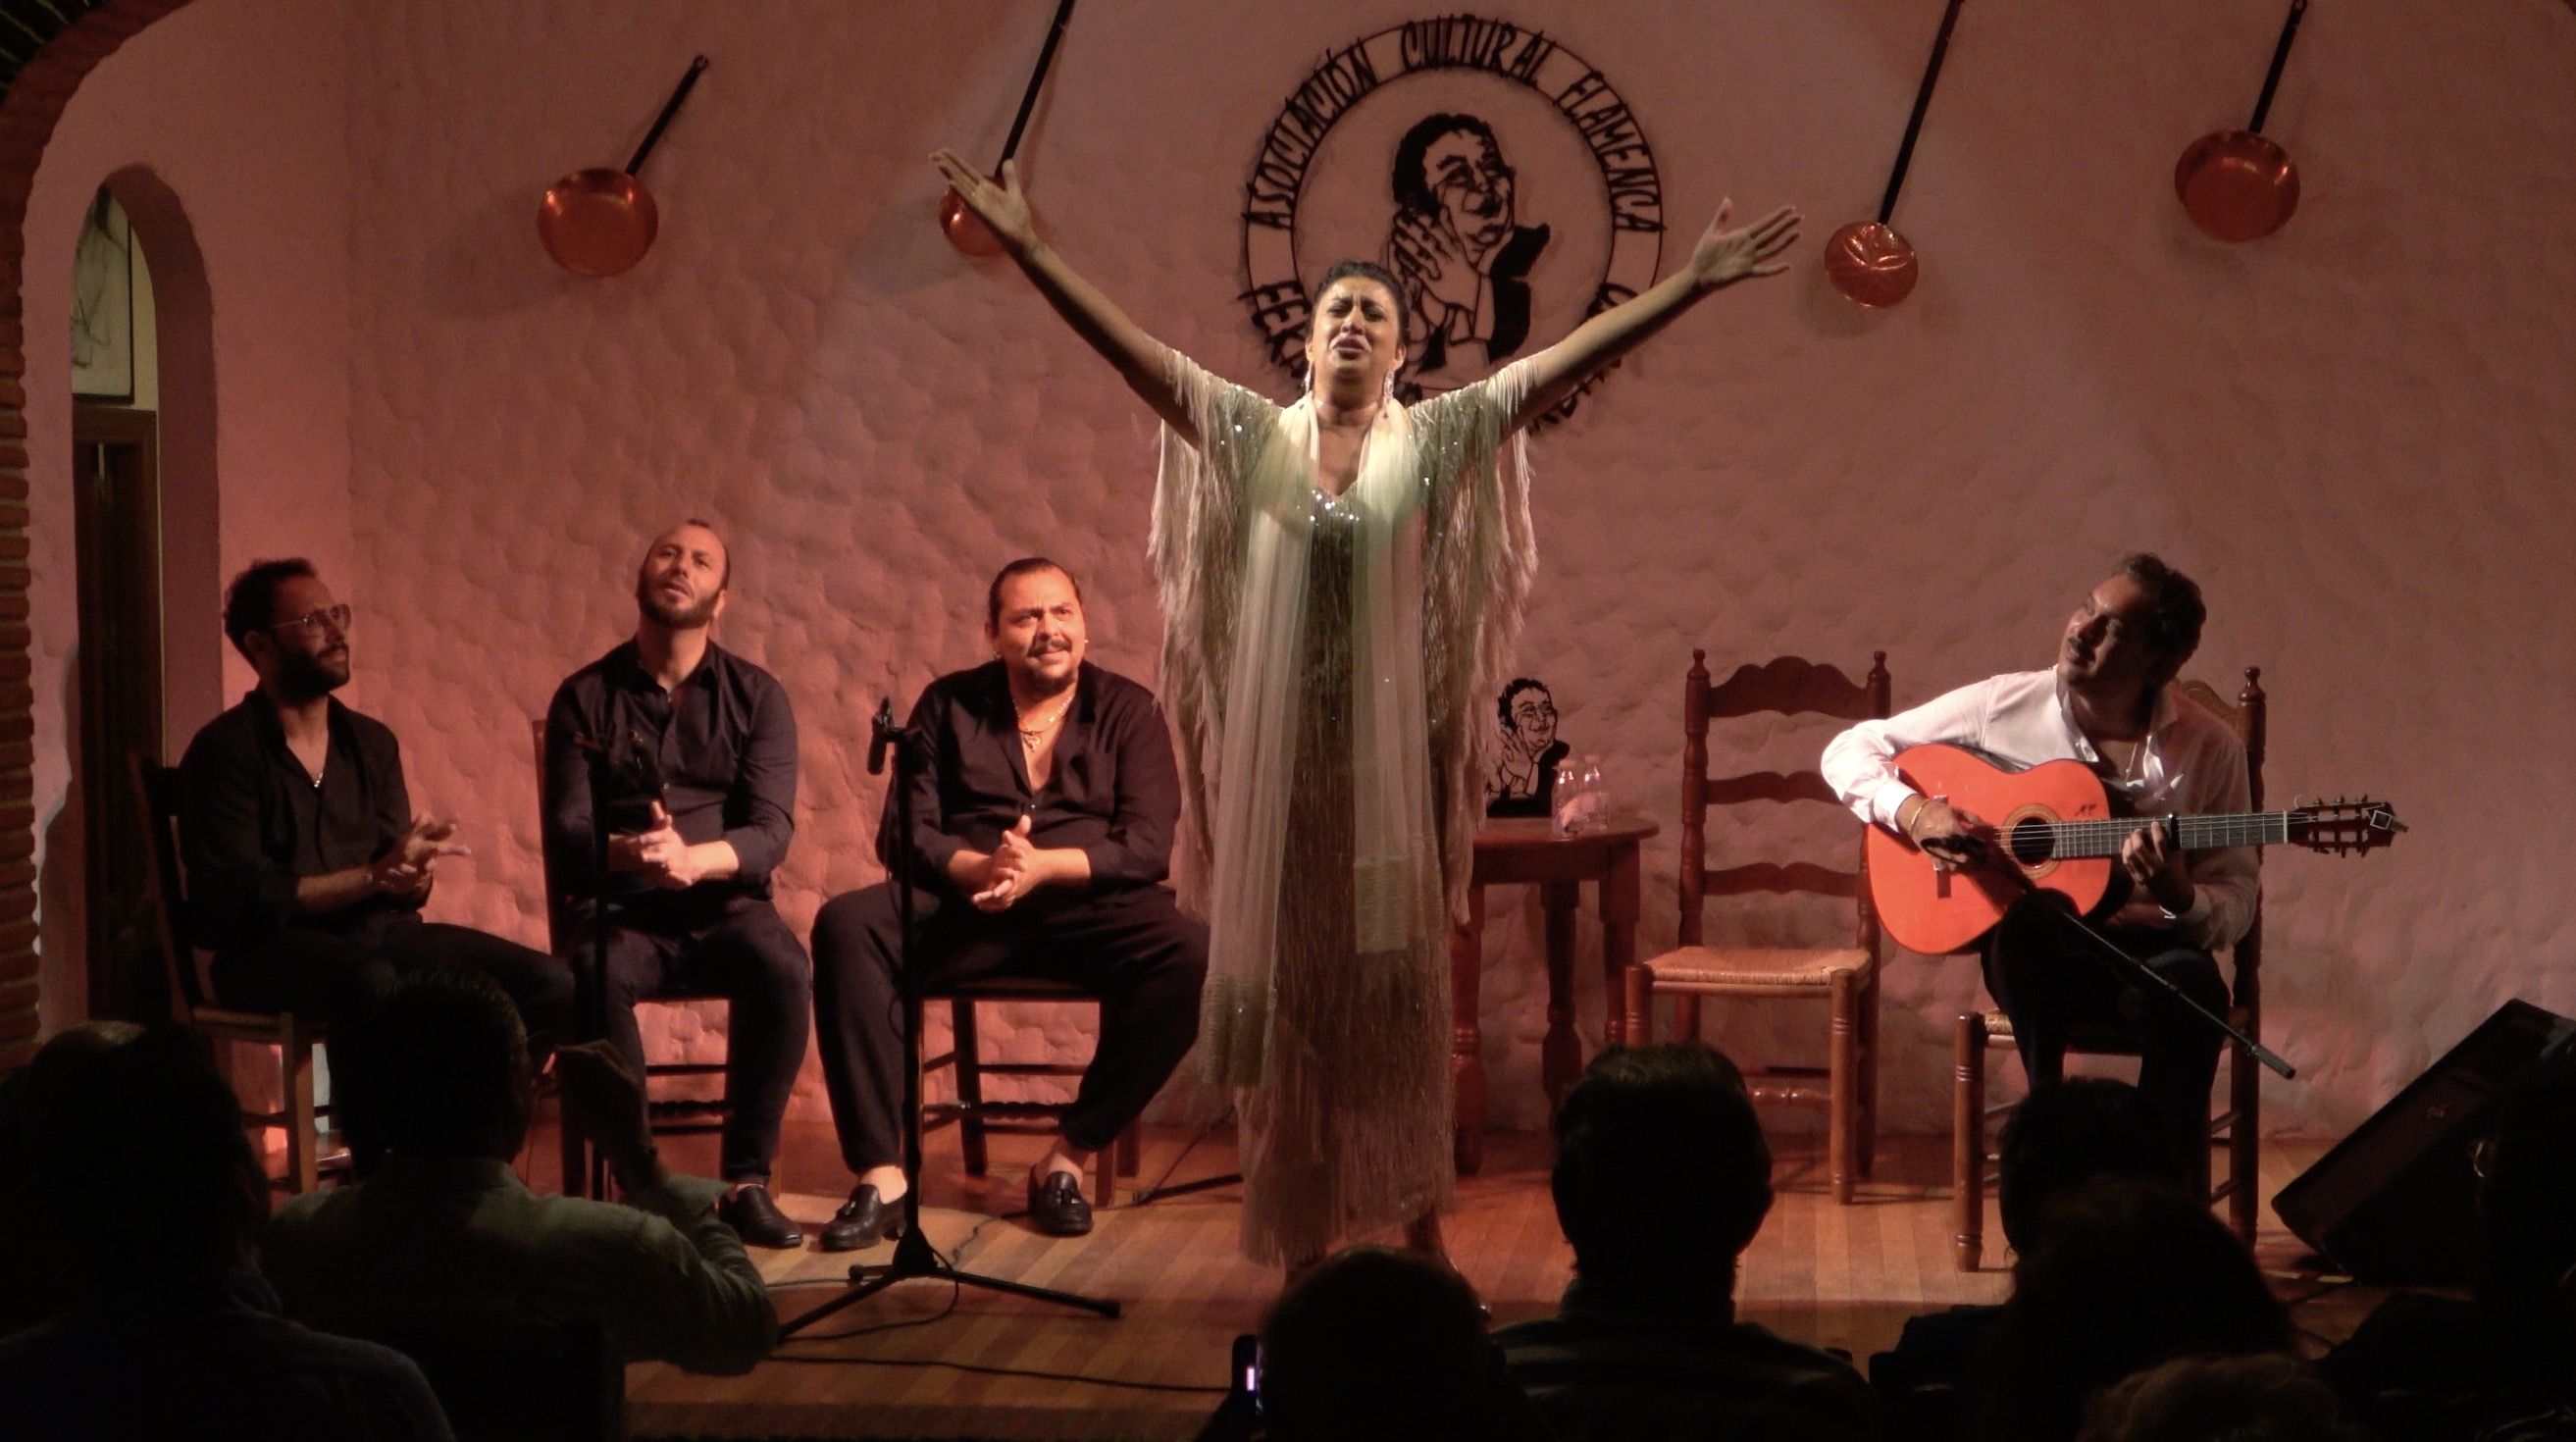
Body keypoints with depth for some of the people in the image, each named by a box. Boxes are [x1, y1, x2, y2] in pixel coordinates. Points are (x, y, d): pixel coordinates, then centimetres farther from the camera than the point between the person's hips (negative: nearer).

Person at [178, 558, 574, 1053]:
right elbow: (238, 899, -12)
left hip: (379, 934, 6)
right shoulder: (225, 751, -3)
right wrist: (375, 876, -15)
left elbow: (405, 891, 13)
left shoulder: (372, 742, 16)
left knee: (549, 983, -15)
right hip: (271, 949, -6)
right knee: (372, 985, -40)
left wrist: (418, 869, -12)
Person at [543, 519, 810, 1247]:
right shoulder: (585, 697, 5)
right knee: (594, 976, -35)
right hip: (616, 907, -1)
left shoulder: (756, 696, 6)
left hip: (723, 904, 1)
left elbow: (771, 830, -6)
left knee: (784, 970, -32)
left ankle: (747, 1181, -22)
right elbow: (565, 834, -4)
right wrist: (626, 852, -29)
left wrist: (693, 857, -29)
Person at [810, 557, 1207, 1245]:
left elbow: (1147, 847, -3)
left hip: (1089, 910, -1)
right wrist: (979, 868, -19)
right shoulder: (949, 704, 11)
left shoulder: (1128, 710, 8)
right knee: (846, 926, -28)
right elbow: (903, 833, 3)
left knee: (1190, 955, -31)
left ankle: (1069, 1155, -19)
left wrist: (1041, 867, -21)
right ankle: (879, 1173, -29)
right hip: (961, 909, 1)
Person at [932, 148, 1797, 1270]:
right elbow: (1131, 348, -1)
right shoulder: (1252, 437, 6)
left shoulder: (1436, 441, 4)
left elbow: (1567, 360, -3)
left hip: (1390, 754, -1)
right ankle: (1301, 1241, 14)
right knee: (1287, 987, 6)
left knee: (1398, 988, 5)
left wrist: (1692, 283, -11)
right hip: (1277, 756, 1)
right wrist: (1028, 250, -9)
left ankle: (1421, 1225, 16)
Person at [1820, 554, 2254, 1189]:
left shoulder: (2210, 748, -3)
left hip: (2148, 947, 0)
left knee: (2189, 985, -36)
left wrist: (2180, 899, -25)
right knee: (2029, 911, -38)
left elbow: (2237, 904, -1)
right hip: (2034, 947, 0)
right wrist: (1915, 811, -16)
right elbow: (1851, 750, 4)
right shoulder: (2004, 706, -2)